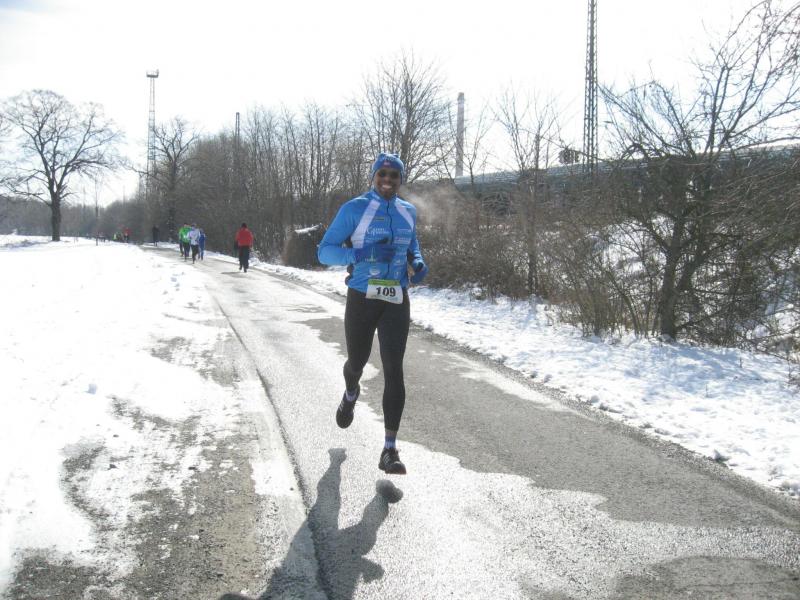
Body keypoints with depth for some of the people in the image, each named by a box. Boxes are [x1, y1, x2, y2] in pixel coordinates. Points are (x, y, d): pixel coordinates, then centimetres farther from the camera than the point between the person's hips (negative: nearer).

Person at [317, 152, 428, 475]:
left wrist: (418, 263, 2)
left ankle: (390, 450, -8)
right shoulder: (354, 209, -6)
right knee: (357, 361, 15)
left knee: (394, 369, -10)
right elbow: (325, 252, -7)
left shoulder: (408, 212, 8)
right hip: (362, 299, -2)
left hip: (396, 302, 2)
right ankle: (351, 393, 55)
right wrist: (360, 254, -25)